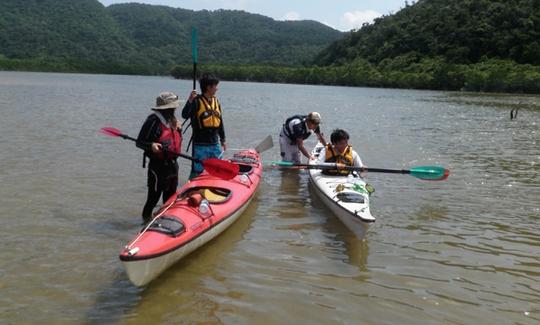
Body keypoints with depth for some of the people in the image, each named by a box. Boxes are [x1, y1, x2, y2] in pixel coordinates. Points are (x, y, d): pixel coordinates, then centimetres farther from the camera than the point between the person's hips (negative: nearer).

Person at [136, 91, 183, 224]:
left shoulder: (172, 120, 11)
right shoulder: (153, 121, -15)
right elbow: (139, 142, -14)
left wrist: (178, 129, 4)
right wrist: (151, 145, -31)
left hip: (172, 163, 8)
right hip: (158, 164, -8)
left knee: (171, 193, 17)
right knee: (155, 193, 0)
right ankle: (146, 217, 18)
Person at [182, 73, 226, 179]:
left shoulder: (216, 101, 11)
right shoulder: (197, 101, -10)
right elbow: (185, 115, -23)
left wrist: (223, 139, 22)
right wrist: (190, 101, -36)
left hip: (215, 143, 7)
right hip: (200, 144, -6)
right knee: (197, 171, -1)